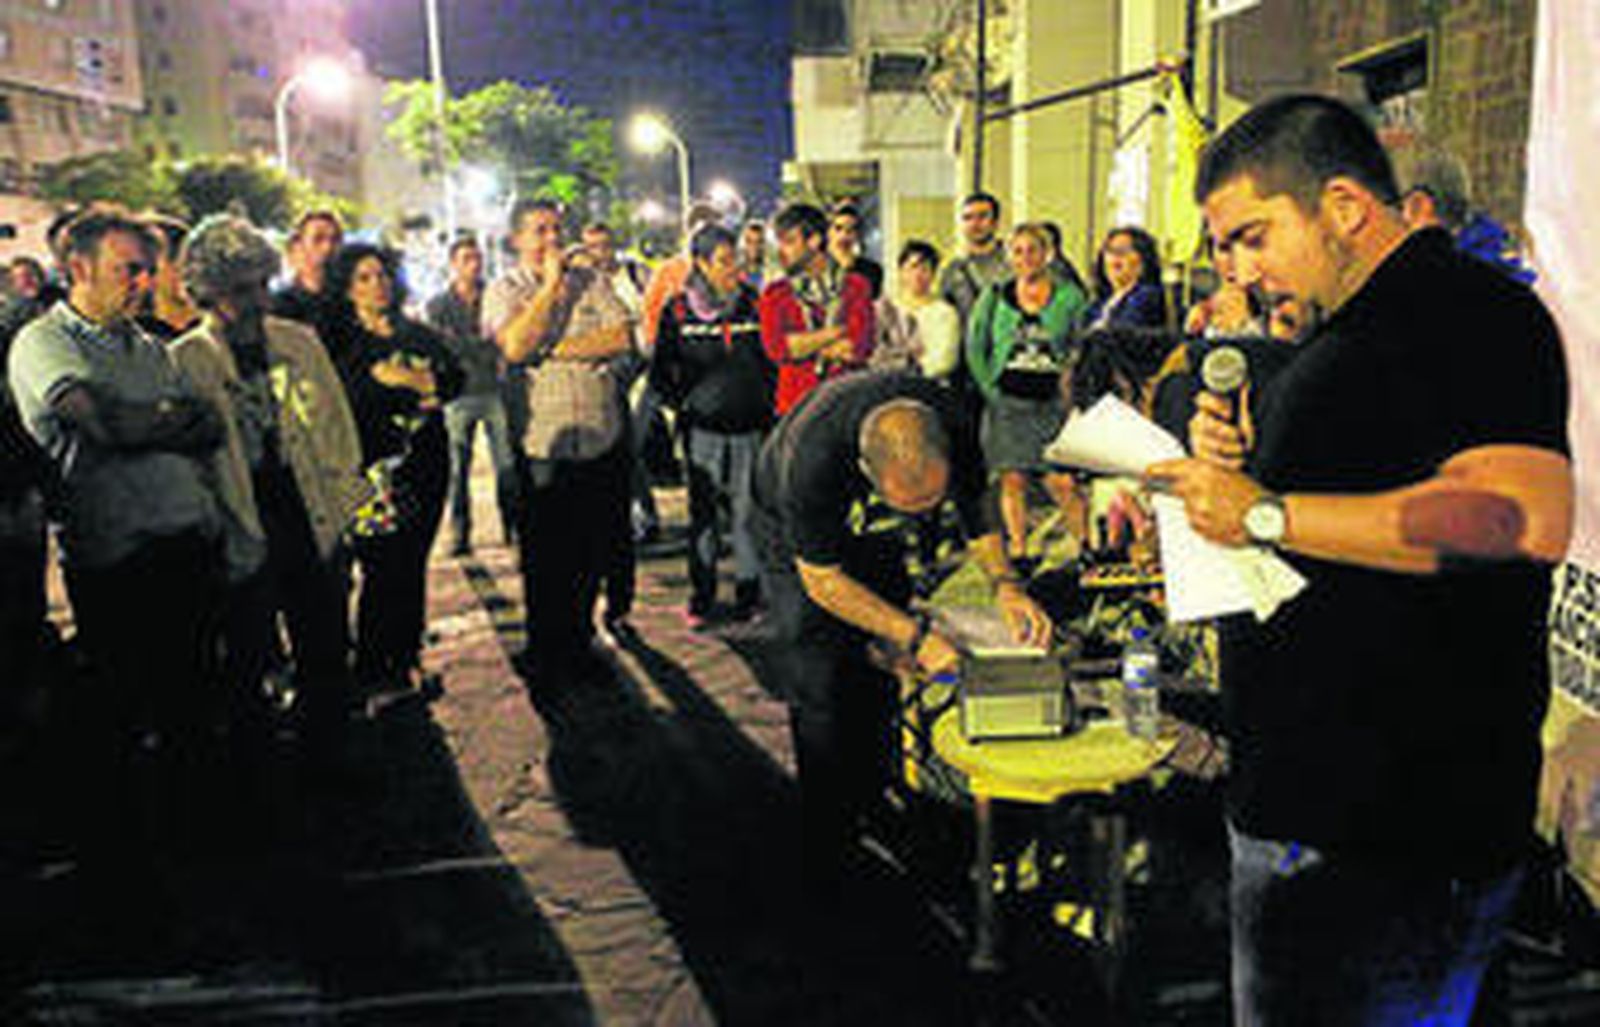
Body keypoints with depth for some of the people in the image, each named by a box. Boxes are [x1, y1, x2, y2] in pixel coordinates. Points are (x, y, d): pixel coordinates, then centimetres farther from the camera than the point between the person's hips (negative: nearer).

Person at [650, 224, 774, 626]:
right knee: (702, 511, 4)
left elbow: (773, 360, 13)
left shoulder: (754, 305, 4)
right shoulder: (679, 311, 0)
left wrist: (767, 402, 5)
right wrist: (682, 405, 1)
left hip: (750, 426, 1)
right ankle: (701, 594, 15)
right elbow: (661, 370, 7)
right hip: (702, 428, -1)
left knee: (747, 512, 4)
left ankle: (748, 591, 16)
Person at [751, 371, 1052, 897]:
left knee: (882, 680, 8)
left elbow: (975, 502, -9)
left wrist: (1004, 583, -26)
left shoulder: (952, 423, -31)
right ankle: (825, 861, 3)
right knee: (821, 691, -11)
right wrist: (915, 635, -33)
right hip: (796, 535, -4)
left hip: (874, 536, 5)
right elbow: (822, 580, -28)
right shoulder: (812, 460, -44)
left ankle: (871, 805, 30)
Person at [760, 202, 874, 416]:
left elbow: (859, 347, -8)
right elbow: (776, 348, -7)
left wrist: (801, 344, -3)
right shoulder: (774, 294, 8)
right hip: (795, 407, 1)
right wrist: (836, 331, -5)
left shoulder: (856, 286, 4)